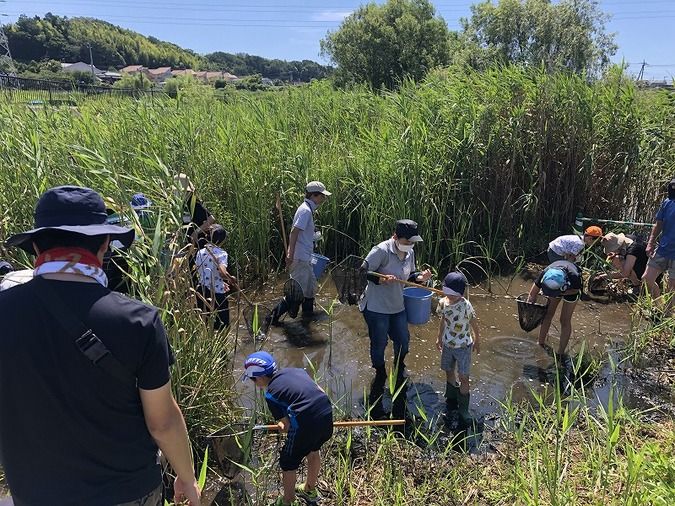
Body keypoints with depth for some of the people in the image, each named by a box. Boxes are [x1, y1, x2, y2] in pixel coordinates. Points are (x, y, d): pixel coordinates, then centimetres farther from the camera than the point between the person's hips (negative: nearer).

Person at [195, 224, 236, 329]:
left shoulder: (200, 252, 5)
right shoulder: (221, 253, -13)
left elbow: (198, 272, 12)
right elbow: (222, 272, -28)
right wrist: (231, 279, -6)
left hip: (202, 292, 5)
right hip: (218, 293, -5)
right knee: (221, 324, 7)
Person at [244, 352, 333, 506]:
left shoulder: (270, 394, 1)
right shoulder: (294, 370, 16)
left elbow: (285, 425, 1)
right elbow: (320, 391, 15)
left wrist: (284, 425, 25)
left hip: (306, 423, -7)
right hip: (327, 412, 7)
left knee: (288, 462, 19)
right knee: (314, 450, 34)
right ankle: (310, 490, 56)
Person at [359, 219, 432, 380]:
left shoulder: (410, 252, 0)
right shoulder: (382, 250, -23)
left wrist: (420, 277, -7)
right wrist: (381, 279, -34)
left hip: (398, 306, 7)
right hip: (376, 307, -7)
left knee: (403, 341, 20)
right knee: (379, 343, 10)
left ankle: (399, 371, 49)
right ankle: (380, 375, 37)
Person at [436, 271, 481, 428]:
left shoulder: (466, 306, -23)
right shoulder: (443, 303, -8)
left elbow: (474, 325, -9)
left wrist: (477, 342, 3)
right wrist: (439, 338, 18)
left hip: (463, 346, -5)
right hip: (447, 345, 5)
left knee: (463, 378, -2)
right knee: (449, 373, 16)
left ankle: (463, 409, 14)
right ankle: (451, 405, 33)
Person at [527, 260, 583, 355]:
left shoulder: (574, 277, -45)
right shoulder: (545, 274, -38)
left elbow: (576, 290, -18)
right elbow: (532, 295, -22)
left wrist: (560, 293, -31)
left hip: (571, 290, -2)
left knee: (565, 321, -5)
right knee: (547, 315, 2)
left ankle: (560, 353, 6)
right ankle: (540, 344, 20)